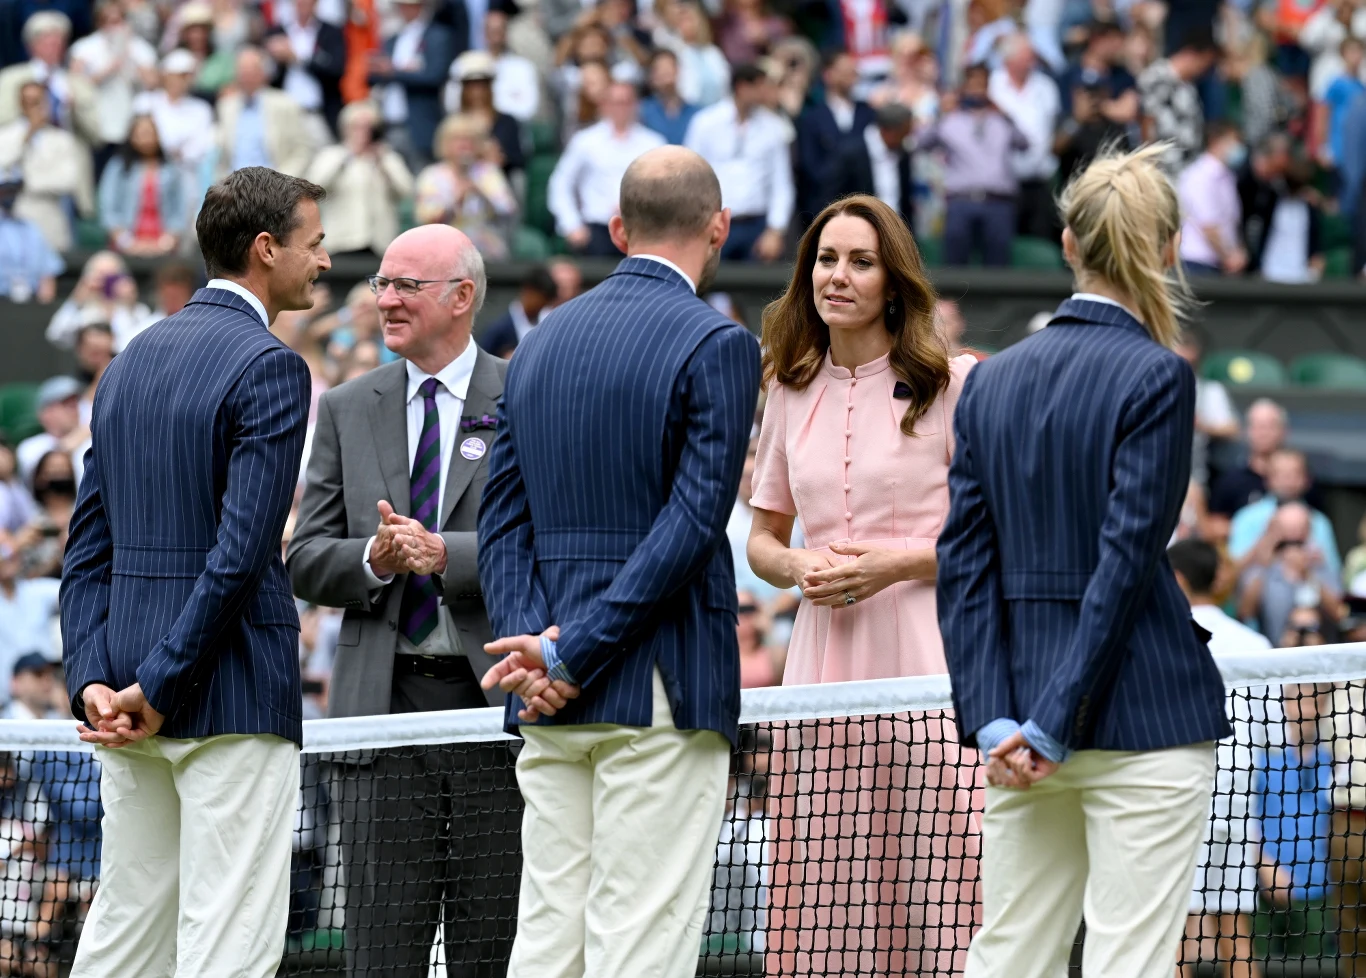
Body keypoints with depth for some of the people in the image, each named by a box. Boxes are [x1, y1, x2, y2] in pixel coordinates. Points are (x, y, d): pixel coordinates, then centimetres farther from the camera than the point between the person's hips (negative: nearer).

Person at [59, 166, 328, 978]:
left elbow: (89, 547, 11)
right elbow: (242, 552, -18)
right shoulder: (271, 368, -11)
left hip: (127, 694, 8)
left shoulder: (131, 362, 15)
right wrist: (161, 687, -15)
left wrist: (91, 677, 3)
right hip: (234, 695, -8)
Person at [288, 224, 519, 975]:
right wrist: (373, 559, -12)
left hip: (498, 699, -2)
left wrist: (445, 554, -20)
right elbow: (306, 564, 9)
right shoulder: (345, 412, 13)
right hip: (383, 699, 2)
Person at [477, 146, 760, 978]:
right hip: (662, 691, -6)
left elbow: (503, 525, 8)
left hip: (552, 702, 6)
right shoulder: (717, 346, -7)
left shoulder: (539, 347, 13)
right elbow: (692, 524, -14)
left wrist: (542, 644, -4)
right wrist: (570, 659, -13)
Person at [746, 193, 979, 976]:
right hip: (824, 662, 4)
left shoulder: (953, 383, -1)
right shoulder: (792, 391, 13)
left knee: (934, 880, -9)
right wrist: (796, 567, -1)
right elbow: (764, 535, 21)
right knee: (823, 897, 0)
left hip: (926, 658, -4)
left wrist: (898, 564, -12)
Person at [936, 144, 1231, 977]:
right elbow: (1128, 559, -14)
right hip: (1145, 716, -6)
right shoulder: (1157, 377, -9)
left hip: (1022, 713, 6)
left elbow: (965, 564, 4)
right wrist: (1057, 724, -12)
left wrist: (992, 719, 0)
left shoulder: (993, 381, 9)